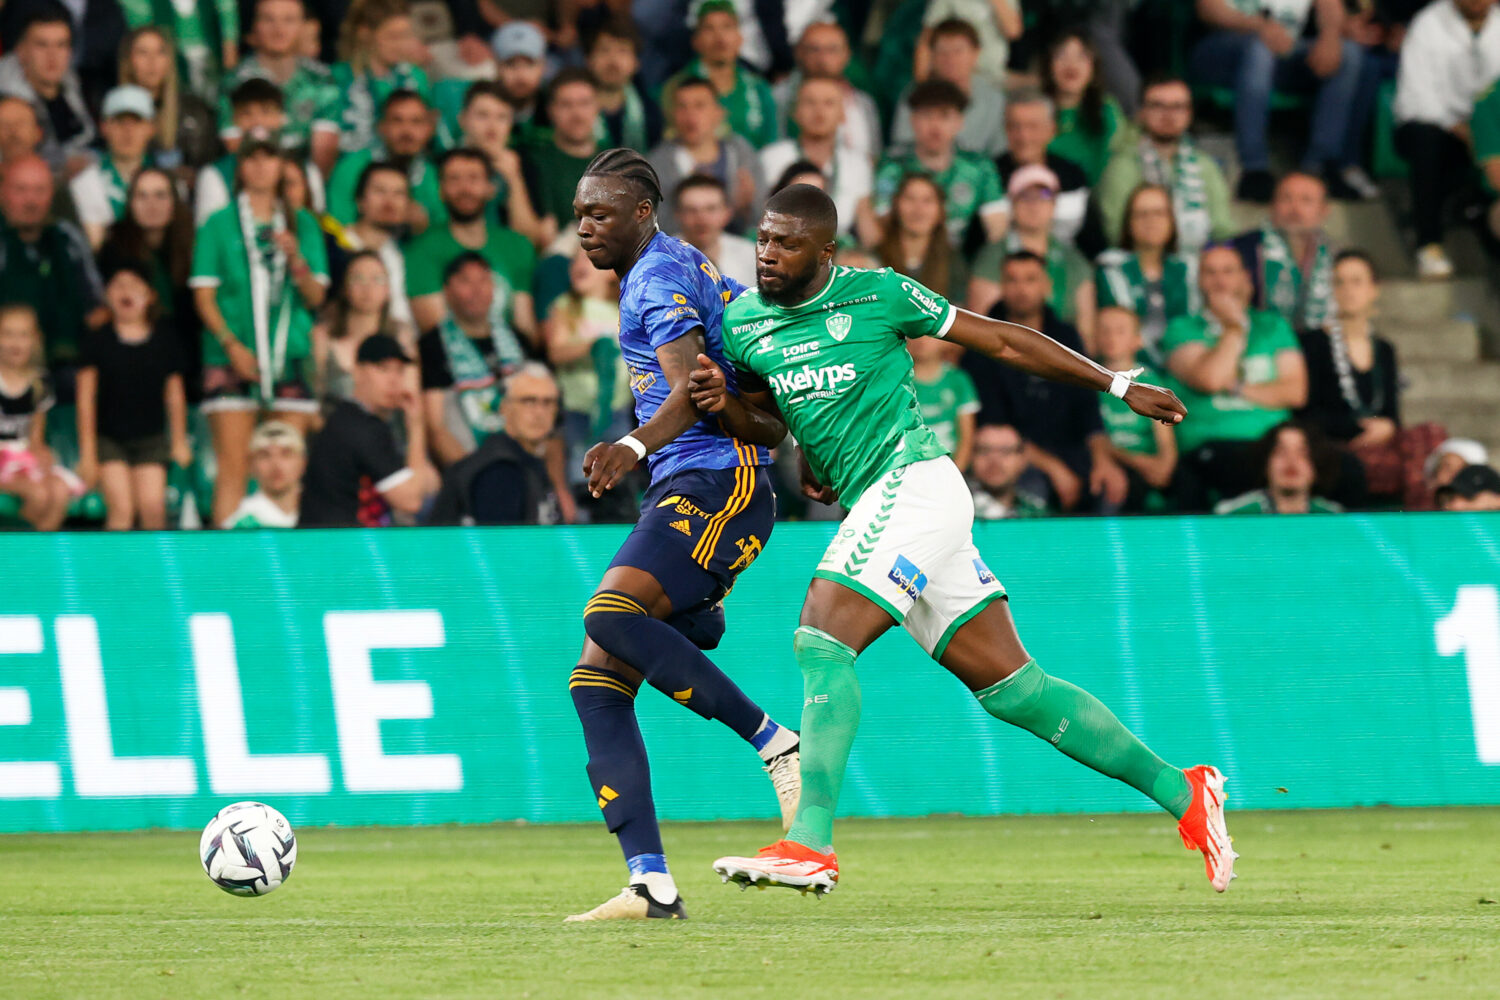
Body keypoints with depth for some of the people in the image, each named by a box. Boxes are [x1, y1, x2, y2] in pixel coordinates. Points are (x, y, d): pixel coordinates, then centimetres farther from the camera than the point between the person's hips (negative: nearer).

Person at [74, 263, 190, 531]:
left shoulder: (164, 342, 4)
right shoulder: (98, 341, -1)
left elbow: (174, 395, 12)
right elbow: (86, 398, 0)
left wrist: (179, 441, 12)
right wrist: (87, 451, -3)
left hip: (150, 438, 2)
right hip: (108, 437, -2)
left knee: (153, 506, -10)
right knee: (121, 508, -14)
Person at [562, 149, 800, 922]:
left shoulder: (659, 274, -9)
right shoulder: (685, 270, 22)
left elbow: (691, 391, -24)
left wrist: (634, 446, -40)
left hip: (717, 481, -10)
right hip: (681, 490, 10)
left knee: (612, 613, -31)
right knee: (595, 681, -2)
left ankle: (778, 744, -24)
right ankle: (651, 884, -9)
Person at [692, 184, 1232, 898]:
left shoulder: (879, 295, -6)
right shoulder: (743, 322, 10)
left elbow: (1000, 340, 3)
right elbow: (765, 425, 24)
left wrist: (1118, 386, 9)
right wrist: (723, 402, 0)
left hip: (913, 481, -7)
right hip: (874, 503, 7)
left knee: (821, 640, -20)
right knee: (1009, 685, 6)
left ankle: (810, 844, -24)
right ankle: (1181, 794, 13)